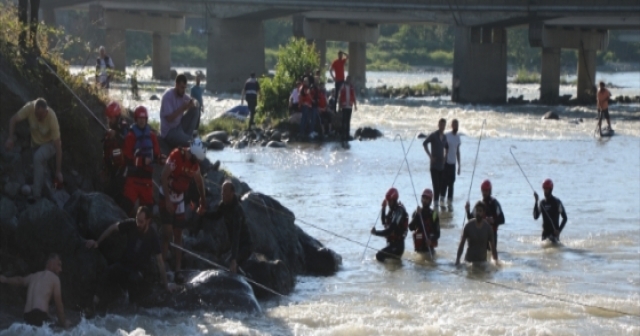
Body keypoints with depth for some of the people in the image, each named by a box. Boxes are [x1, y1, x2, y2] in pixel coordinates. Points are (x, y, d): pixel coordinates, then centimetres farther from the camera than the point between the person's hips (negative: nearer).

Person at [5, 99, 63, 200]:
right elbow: (13, 119, -15)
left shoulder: (52, 118, -35)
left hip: (50, 144, -4)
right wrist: (10, 138, -32)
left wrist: (58, 172, -32)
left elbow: (58, 146, -32)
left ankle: (37, 195, -26)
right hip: (36, 143, 4)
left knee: (38, 157, -30)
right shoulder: (29, 108, -29)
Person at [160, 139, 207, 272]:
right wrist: (168, 200, -23)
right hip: (167, 197, -6)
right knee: (168, 232, -14)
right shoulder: (175, 156, -24)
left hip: (179, 198, 6)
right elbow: (164, 177, -22)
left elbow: (199, 180, 12)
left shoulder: (194, 162, -4)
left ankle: (178, 267, 9)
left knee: (178, 234, 7)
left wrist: (203, 200, 14)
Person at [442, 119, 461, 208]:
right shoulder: (446, 136, -9)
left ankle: (450, 202, 13)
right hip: (446, 163, -6)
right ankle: (442, 200, 0)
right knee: (445, 182, -7)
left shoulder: (458, 137, 10)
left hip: (453, 163, 6)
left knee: (451, 183, 8)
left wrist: (459, 165, 16)